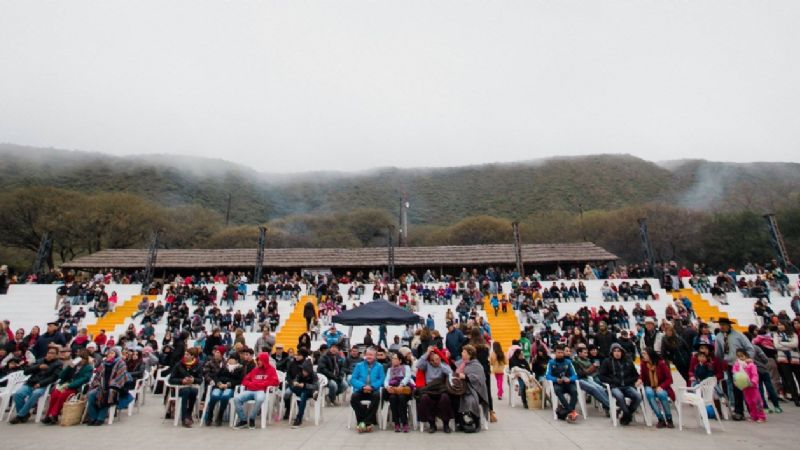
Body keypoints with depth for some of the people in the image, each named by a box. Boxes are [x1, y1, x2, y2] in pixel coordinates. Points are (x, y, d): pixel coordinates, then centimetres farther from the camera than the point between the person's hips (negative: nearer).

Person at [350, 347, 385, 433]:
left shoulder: (379, 366, 15)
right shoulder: (359, 366, 17)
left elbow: (382, 379, 3)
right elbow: (353, 379, 6)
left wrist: (372, 386, -15)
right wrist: (363, 386, -12)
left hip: (373, 390, -1)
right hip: (361, 390, 1)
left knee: (377, 396, -35)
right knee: (353, 397, -31)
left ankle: (365, 422, -27)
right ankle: (370, 421, -21)